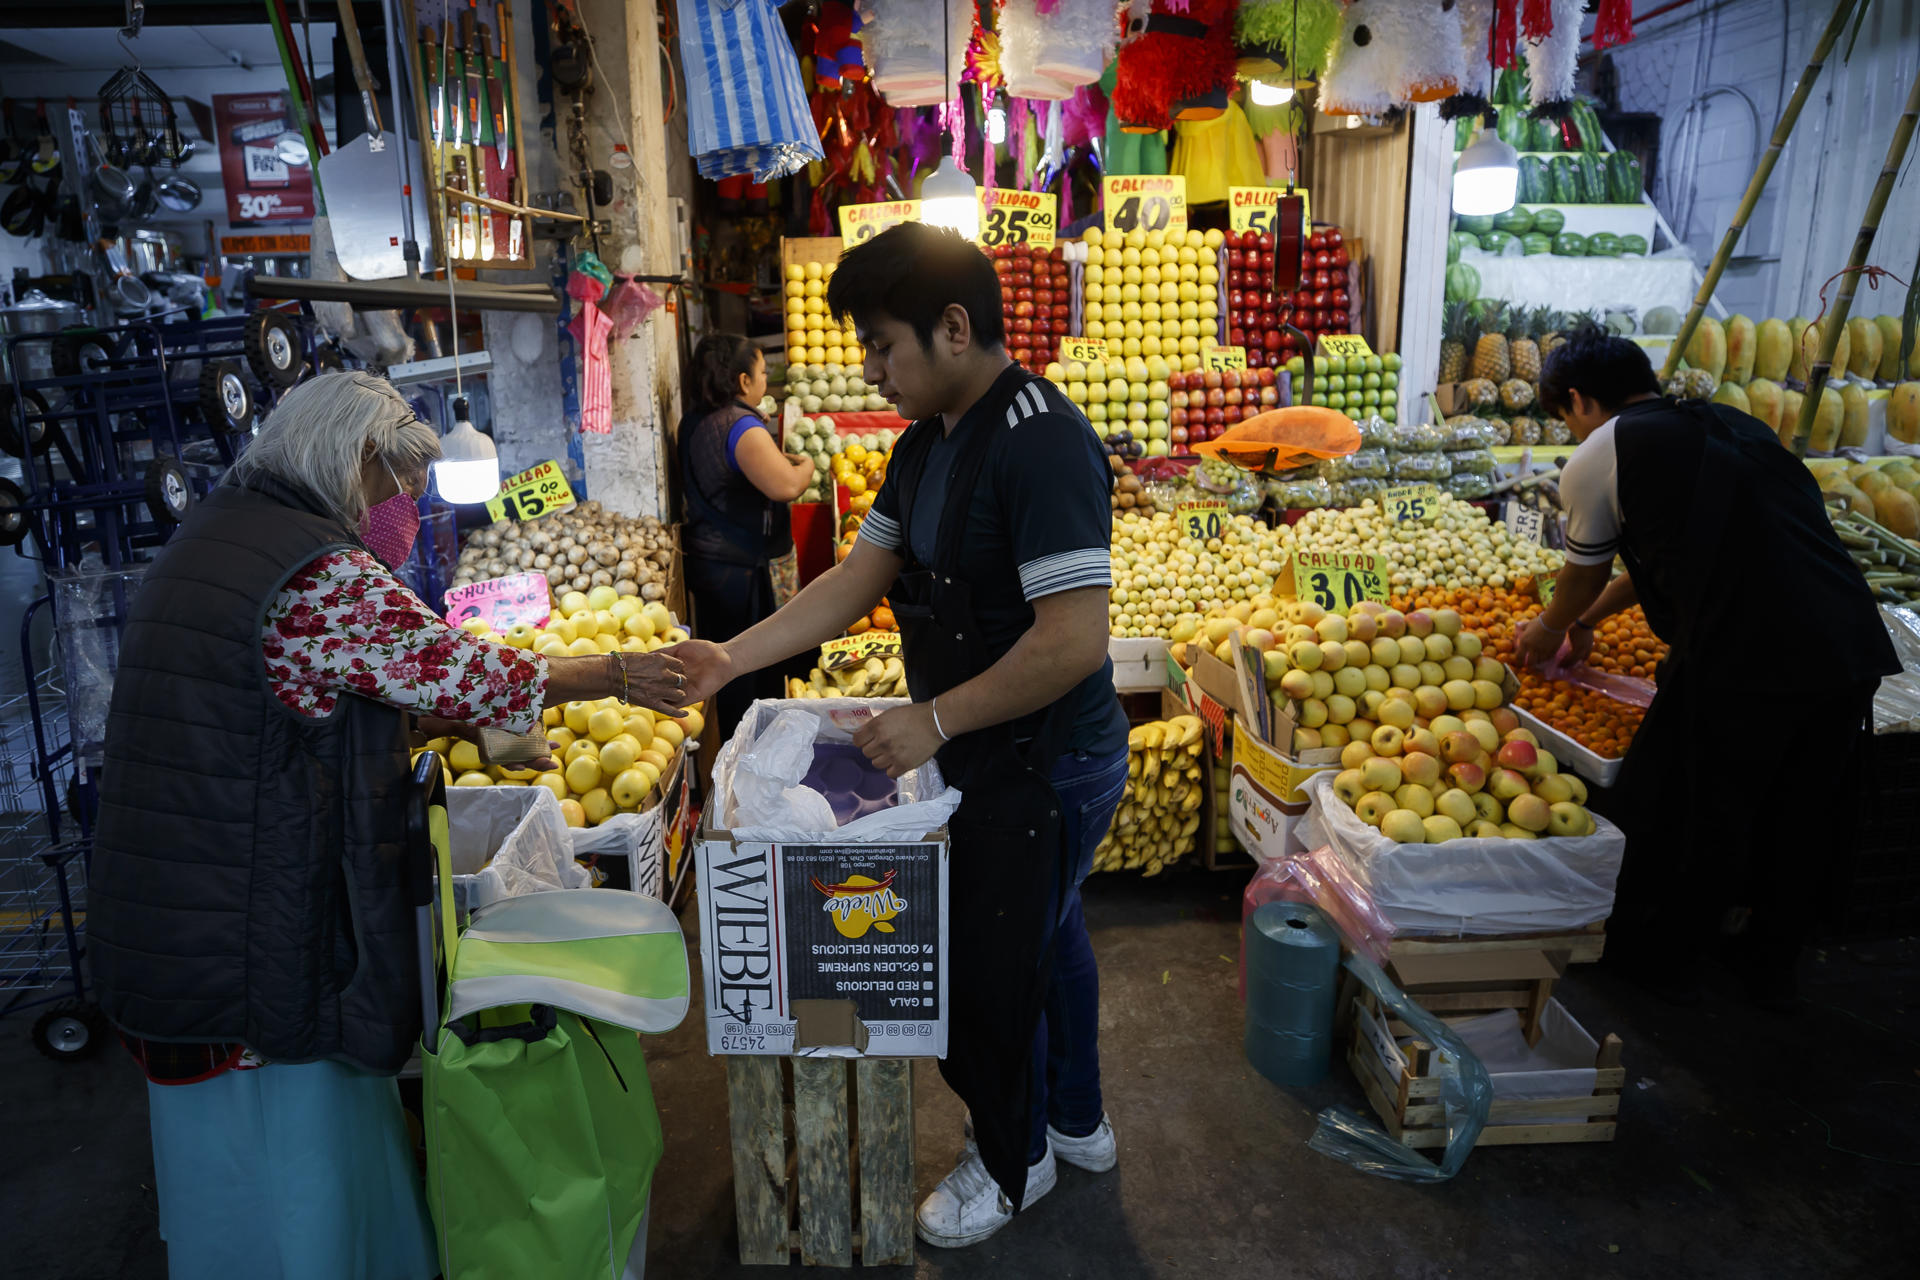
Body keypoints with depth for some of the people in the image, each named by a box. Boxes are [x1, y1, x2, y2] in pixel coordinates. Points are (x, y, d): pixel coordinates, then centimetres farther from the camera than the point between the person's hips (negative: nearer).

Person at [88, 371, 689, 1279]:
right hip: (263, 953, -9)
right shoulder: (325, 577, -21)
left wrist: (464, 723, 16)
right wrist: (618, 675, -4)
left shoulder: (212, 540, 10)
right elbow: (465, 675, -17)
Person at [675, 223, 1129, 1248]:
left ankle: (1012, 1162, 35)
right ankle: (1076, 1122, 48)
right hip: (989, 757, 9)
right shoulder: (930, 440, 6)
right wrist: (732, 658, 0)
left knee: (988, 972, 8)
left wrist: (934, 720, -23)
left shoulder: (1041, 442, -25)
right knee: (1045, 940, 25)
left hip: (1043, 766, -9)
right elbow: (858, 580, 7)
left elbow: (1074, 638, -29)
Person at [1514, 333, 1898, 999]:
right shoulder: (1733, 424, 23)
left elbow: (1583, 575, 14)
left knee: (1671, 806, 13)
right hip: (1854, 650, 7)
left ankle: (1654, 955, 32)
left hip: (1742, 662, -7)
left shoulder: (1602, 453, 1)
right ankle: (1770, 963, 41)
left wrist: (1547, 631, 35)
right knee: (1797, 818, 22)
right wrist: (1590, 616, 44)